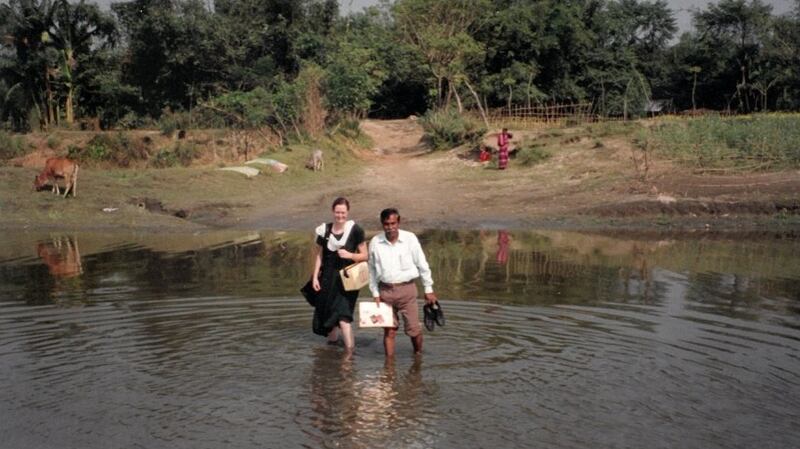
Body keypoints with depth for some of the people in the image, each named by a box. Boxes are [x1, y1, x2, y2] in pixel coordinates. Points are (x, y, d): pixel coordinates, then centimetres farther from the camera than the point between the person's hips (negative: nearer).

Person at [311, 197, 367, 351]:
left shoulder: (354, 230, -8)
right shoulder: (324, 230, 1)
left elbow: (364, 255, -2)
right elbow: (319, 255, 8)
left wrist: (350, 255, -20)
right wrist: (315, 277, 4)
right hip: (328, 276, 4)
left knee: (343, 314, -15)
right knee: (325, 310, 15)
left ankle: (350, 349, -12)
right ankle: (332, 337, 41)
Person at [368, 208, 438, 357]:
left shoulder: (410, 239, -6)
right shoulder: (375, 242, -2)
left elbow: (422, 265, 2)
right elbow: (372, 269, 9)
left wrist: (428, 289, 5)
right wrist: (375, 293, 7)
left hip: (407, 289, -1)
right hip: (385, 290, 1)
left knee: (413, 328, 1)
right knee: (389, 330, 6)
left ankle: (418, 356, 25)